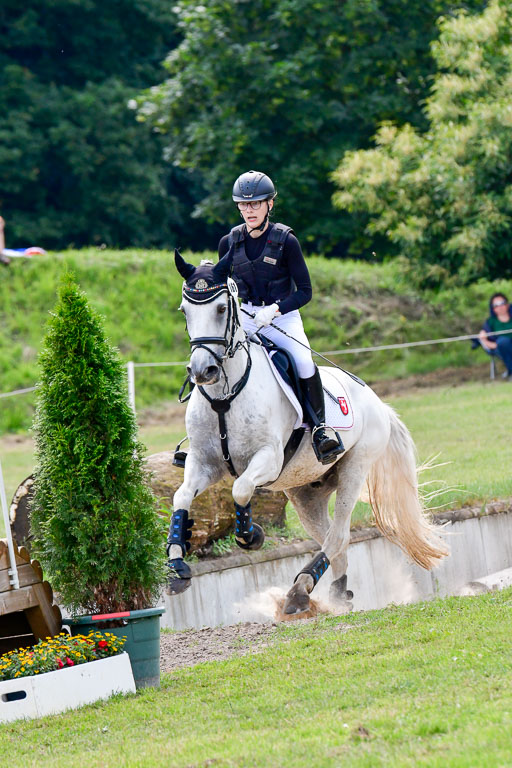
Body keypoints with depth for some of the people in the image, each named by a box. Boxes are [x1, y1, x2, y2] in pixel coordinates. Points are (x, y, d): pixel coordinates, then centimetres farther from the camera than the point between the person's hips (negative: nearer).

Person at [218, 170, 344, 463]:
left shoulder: (285, 241, -8)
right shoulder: (229, 243, 3)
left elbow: (305, 291, -9)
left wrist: (275, 310, -23)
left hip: (282, 316, -3)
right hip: (244, 318, 3)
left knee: (304, 361, -29)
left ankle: (320, 427, -11)